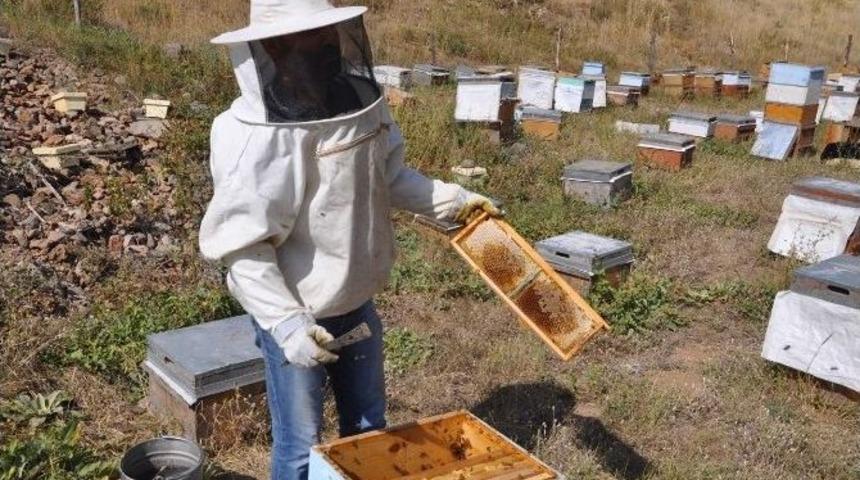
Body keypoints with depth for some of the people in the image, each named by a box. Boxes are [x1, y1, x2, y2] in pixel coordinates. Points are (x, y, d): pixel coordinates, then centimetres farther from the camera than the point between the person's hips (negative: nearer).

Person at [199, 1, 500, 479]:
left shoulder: (359, 100, -6)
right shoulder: (255, 139, -27)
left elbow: (388, 175, 10)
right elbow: (242, 247, -25)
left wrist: (452, 200, 3)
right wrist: (287, 324, -30)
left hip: (356, 302, 7)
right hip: (297, 314, -7)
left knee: (368, 424, 25)